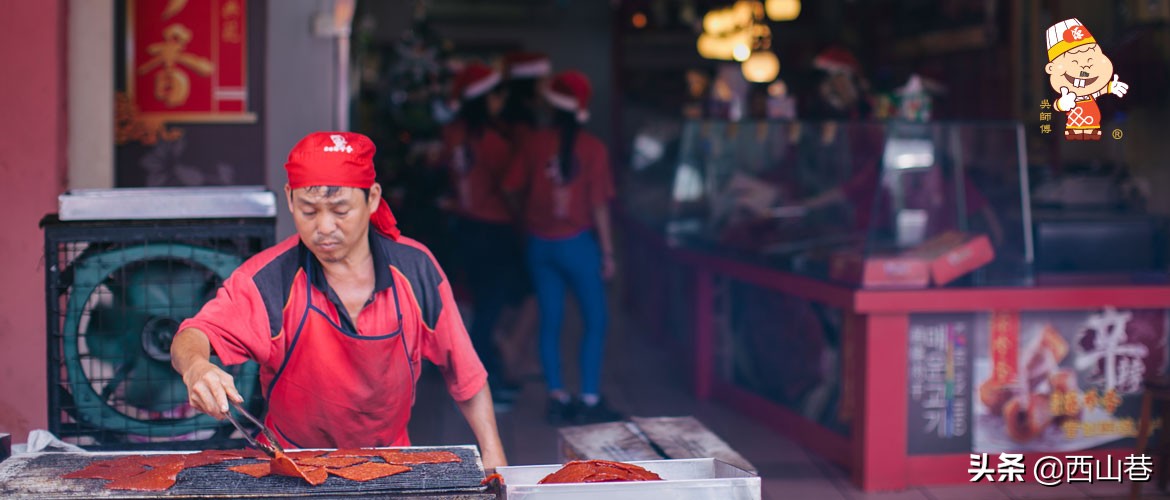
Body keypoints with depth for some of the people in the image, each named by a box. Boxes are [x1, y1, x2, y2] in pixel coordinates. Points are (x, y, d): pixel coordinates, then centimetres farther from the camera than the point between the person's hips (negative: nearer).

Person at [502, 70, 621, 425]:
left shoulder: (534, 143, -3)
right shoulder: (592, 148, -9)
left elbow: (513, 188, 1)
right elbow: (599, 204, -9)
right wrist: (607, 252, -1)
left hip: (540, 244, 3)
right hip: (577, 242, -3)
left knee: (550, 321, 11)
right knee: (595, 320, 7)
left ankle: (557, 399, 14)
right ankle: (590, 400, 3)